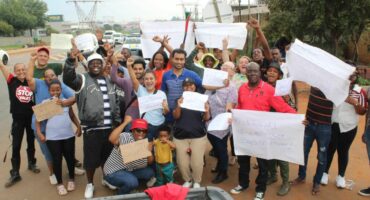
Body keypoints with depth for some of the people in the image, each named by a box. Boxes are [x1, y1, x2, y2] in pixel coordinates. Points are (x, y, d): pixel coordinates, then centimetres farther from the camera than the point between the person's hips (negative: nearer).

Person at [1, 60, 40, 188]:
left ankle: (32, 164, 40)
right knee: (16, 146, 3)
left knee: (31, 143, 18)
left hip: (31, 117, 1)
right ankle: (15, 174, 13)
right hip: (18, 119, -1)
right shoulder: (12, 81, -6)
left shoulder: (30, 82, -2)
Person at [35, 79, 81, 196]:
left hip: (68, 136, 2)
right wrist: (39, 133, -12)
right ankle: (59, 183, 19)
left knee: (70, 157, 10)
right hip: (52, 137, -2)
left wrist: (78, 126, 4)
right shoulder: (45, 103, -2)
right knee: (57, 160, 4)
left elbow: (72, 116, 14)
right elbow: (38, 119, -2)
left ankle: (71, 179, 31)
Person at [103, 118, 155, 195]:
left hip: (130, 171, 8)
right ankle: (121, 195, 3)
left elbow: (150, 162, 0)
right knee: (132, 182, -30)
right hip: (113, 172, -7)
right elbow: (111, 139, -44)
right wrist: (125, 122, -43)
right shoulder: (125, 137, -22)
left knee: (149, 172, -2)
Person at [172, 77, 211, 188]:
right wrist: (178, 106, -26)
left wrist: (207, 112, -22)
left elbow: (206, 119, 1)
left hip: (198, 136, -1)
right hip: (180, 136, 1)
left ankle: (197, 182, 21)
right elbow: (176, 116, -7)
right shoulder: (179, 99, 5)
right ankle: (187, 180, 24)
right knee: (182, 163, -2)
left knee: (197, 162, -5)